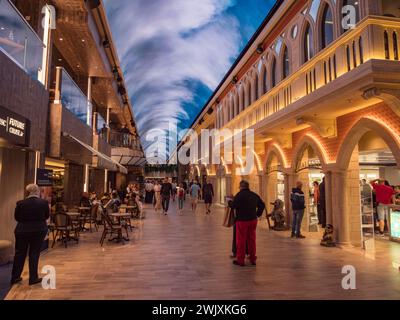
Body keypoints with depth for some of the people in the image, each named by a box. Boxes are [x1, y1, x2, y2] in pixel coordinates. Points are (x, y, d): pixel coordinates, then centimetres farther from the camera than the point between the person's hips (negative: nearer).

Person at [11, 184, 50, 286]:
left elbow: (16, 217, 3)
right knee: (34, 254, 8)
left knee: (20, 253, 16)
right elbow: (47, 216, 2)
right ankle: (33, 278, 13)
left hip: (22, 231, 1)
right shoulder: (44, 203, -11)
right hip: (39, 231, -1)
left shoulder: (20, 203, -9)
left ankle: (15, 277, 26)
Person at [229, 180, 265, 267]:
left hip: (242, 220, -6)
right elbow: (262, 205, 12)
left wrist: (229, 202, 3)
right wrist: (258, 214, 18)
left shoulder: (239, 195, -14)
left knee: (241, 240, 4)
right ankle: (253, 259, 24)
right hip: (253, 220, 6)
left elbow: (233, 205, -17)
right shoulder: (254, 195, 6)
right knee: (251, 239, 15)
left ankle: (240, 260, 12)